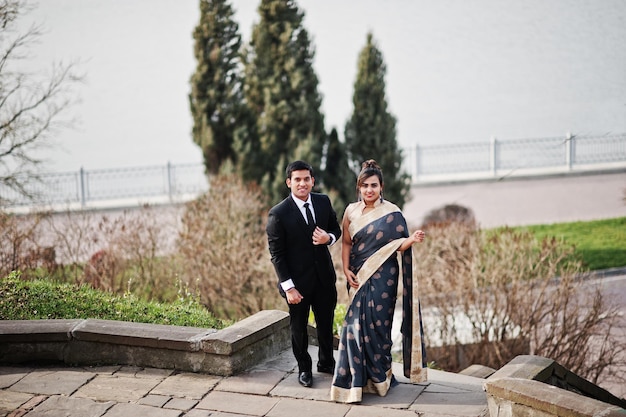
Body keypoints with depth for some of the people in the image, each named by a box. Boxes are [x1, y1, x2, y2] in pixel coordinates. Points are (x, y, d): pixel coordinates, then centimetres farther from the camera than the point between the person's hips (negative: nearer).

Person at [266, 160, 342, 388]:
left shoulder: (323, 202, -3)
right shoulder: (278, 214, -17)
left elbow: (336, 228, 11)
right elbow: (277, 254, -13)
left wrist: (329, 237, -14)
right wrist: (288, 287, -16)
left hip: (324, 276, 4)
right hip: (298, 280, -4)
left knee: (326, 322, 18)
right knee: (299, 327, 12)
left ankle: (326, 362, 39)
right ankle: (304, 368, 32)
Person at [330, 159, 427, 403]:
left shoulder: (392, 213, -5)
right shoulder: (351, 211, 4)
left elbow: (398, 245, -6)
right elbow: (346, 243, 9)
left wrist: (413, 239, -26)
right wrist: (346, 270, -1)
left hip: (382, 277, -3)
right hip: (359, 276, 3)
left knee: (377, 325, 0)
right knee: (357, 324, 1)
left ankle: (379, 376, 16)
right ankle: (359, 377, 12)